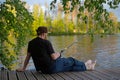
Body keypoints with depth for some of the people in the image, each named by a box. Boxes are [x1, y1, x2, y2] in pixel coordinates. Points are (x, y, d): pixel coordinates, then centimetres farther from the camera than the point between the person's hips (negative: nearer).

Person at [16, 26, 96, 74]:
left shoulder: (31, 43, 2)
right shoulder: (46, 42, -18)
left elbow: (28, 56, 7)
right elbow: (54, 57, -17)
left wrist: (23, 68, 17)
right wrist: (58, 54, 5)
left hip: (44, 70, 7)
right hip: (53, 67, -7)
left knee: (69, 67, 22)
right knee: (71, 60, 18)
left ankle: (87, 67, 38)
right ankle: (85, 65, 43)